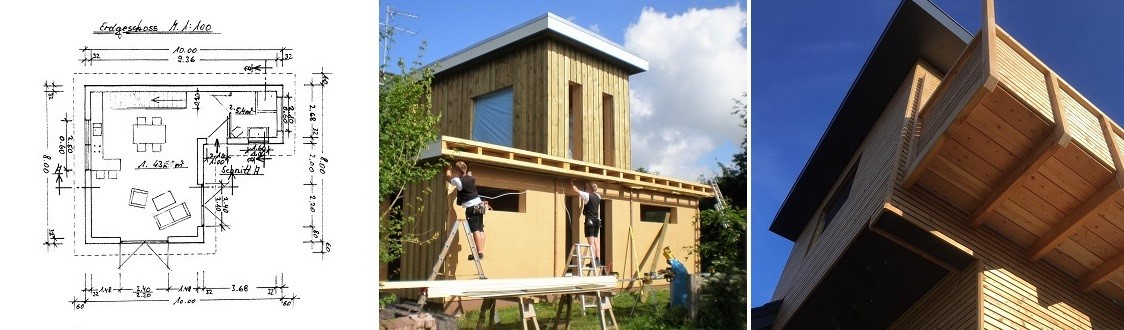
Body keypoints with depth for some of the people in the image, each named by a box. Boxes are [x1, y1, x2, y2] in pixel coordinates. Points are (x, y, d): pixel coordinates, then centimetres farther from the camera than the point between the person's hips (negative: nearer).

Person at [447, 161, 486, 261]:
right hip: (480, 205, 8)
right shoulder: (471, 178, 9)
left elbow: (448, 177, 8)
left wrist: (448, 169, 23)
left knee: (475, 230, -11)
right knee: (480, 229, 6)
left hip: (471, 208, -8)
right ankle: (481, 251, 7)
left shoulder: (458, 181, -11)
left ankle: (479, 252, -14)